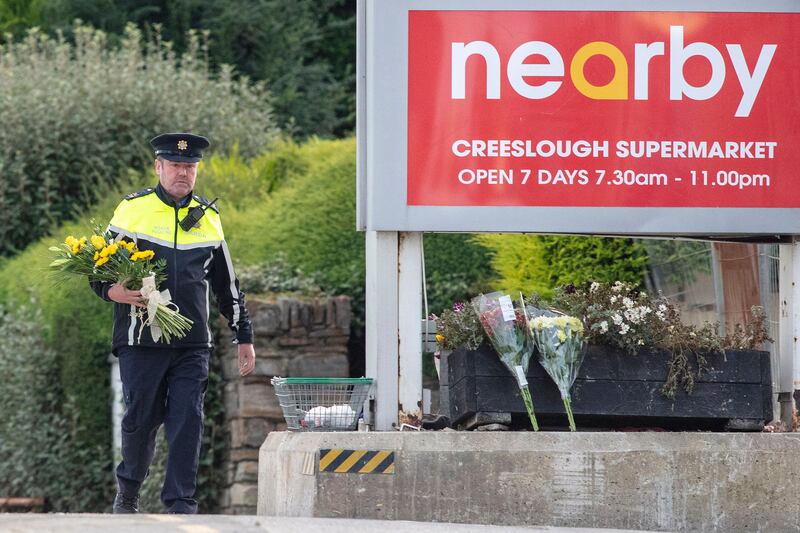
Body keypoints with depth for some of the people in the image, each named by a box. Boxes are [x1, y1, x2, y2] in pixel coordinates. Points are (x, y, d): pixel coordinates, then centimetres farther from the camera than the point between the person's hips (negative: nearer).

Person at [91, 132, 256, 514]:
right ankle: (127, 492, 26)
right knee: (140, 420, 4)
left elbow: (227, 285, 21)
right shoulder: (132, 209, 3)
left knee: (187, 422, -7)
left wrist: (244, 337, 20)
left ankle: (181, 504, -4)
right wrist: (113, 291, -17)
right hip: (141, 338, -2)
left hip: (193, 343, 2)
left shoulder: (208, 218, 13)